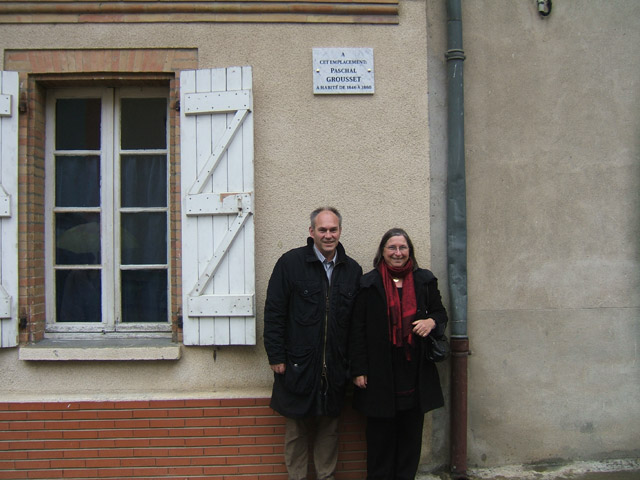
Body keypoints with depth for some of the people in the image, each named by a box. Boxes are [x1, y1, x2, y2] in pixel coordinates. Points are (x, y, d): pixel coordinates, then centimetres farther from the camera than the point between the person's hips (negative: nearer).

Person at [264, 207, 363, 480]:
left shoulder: (352, 270, 5)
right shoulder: (290, 263, -5)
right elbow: (274, 313, -6)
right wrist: (276, 356, -9)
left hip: (335, 368, 3)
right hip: (297, 365, -3)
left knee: (329, 429, 15)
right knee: (296, 430, 11)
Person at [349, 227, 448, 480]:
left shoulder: (425, 280, 7)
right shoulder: (369, 283, -1)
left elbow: (440, 312, 16)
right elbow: (357, 329, -1)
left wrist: (431, 322, -9)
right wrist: (359, 370, -6)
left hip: (415, 371, 3)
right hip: (380, 372, -2)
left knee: (411, 432, 10)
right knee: (380, 433, 6)